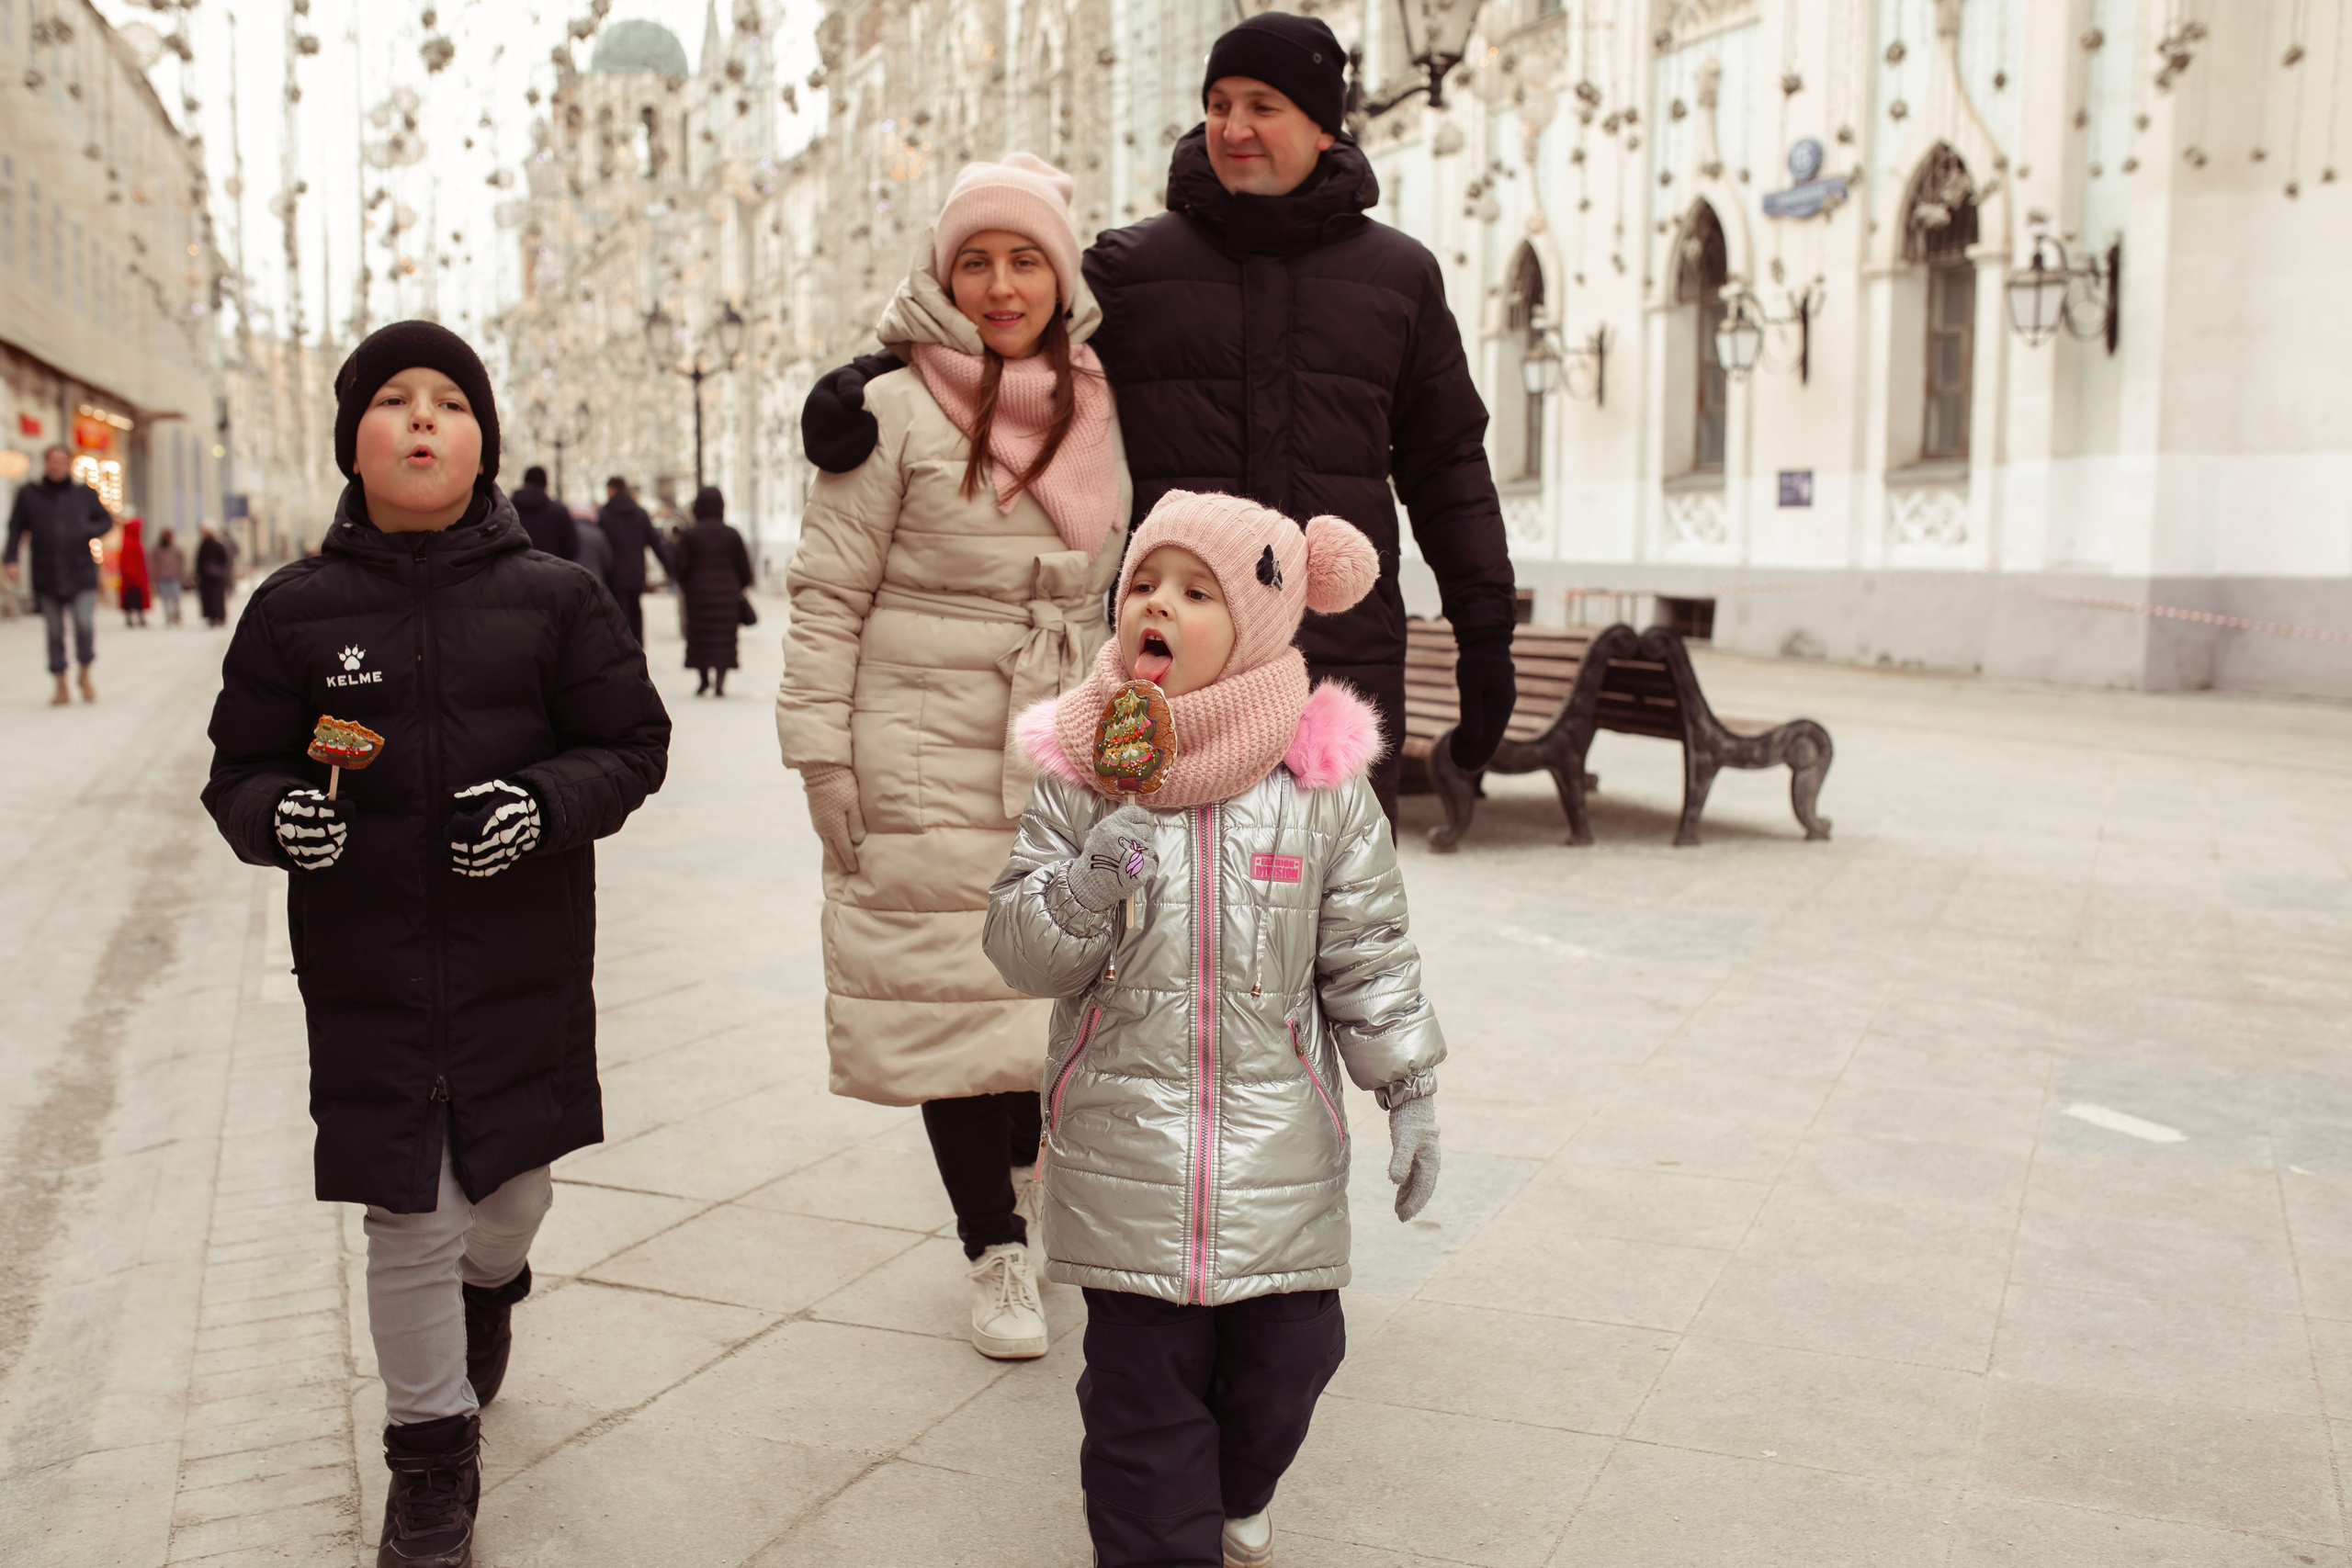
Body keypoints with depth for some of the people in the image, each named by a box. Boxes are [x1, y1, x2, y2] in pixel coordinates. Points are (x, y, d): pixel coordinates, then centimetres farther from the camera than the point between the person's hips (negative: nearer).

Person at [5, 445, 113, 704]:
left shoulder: (85, 493, 8)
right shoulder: (29, 494, 7)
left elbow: (106, 522, 14)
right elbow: (16, 529, 7)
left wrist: (87, 532, -6)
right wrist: (11, 560, -4)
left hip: (81, 573, -1)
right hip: (46, 574, 1)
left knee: (85, 624, -15)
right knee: (55, 632, 4)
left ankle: (84, 674, 10)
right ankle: (61, 688, 13)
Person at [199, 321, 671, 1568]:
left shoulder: (553, 599, -1)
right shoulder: (296, 610, -1)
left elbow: (634, 743, 2)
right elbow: (239, 772, 5)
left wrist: (547, 804, -17)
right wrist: (278, 813, -18)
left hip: (525, 964, 1)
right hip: (368, 974, -1)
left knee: (510, 1201, 15)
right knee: (407, 1225, 3)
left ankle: (489, 1283, 54)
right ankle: (431, 1455, 26)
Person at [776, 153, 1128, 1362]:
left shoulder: (1099, 411, 9)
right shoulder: (893, 411, -5)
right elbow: (827, 594, -5)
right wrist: (823, 759, -9)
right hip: (924, 758, -4)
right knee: (949, 987, 1)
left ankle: (1029, 1165, 34)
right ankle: (997, 1250, 16)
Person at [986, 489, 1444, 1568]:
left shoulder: (1320, 780, -5)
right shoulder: (1081, 773, -4)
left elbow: (1367, 953, 3)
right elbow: (1018, 950, -3)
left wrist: (1408, 1089, 1)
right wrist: (1086, 887, -22)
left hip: (1280, 1141, 1)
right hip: (1126, 1142, -1)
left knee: (1288, 1355, 14)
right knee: (1142, 1380, 5)